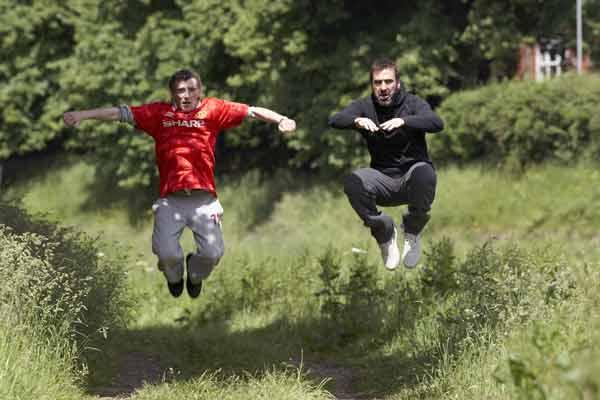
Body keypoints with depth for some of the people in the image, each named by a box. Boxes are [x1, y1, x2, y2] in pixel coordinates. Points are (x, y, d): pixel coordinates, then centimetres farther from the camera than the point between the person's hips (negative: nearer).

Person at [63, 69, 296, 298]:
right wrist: (82, 115, 5)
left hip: (204, 199, 0)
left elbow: (251, 112, 6)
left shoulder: (212, 110, 10)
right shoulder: (159, 113, 12)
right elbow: (120, 113, 10)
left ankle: (195, 273, 26)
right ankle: (174, 276, 23)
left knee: (213, 253, -12)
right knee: (166, 253, -16)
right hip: (171, 200, 0)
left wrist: (281, 120, -8)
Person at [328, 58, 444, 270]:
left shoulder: (413, 103, -5)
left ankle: (413, 232, -8)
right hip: (383, 180, 2)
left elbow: (437, 123, -25)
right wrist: (357, 120, -40)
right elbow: (335, 120, -17)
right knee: (352, 182, -28)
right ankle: (385, 233, -2)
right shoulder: (364, 106, 1)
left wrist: (403, 121, -42)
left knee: (424, 173, -36)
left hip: (411, 175, -2)